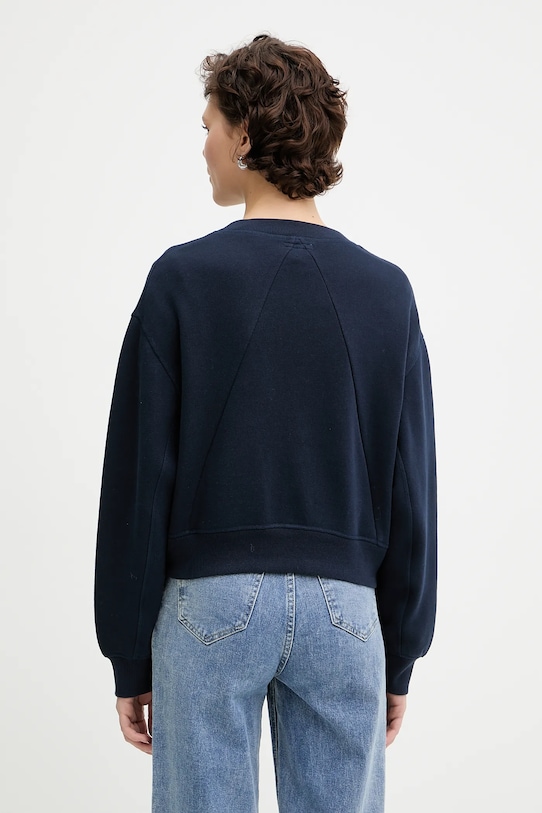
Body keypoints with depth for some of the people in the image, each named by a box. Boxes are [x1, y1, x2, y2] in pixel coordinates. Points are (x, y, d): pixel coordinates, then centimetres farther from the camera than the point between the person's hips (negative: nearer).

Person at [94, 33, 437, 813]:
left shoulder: (184, 278, -7)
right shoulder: (386, 291, 1)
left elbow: (139, 479, -7)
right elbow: (412, 491, 1)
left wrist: (129, 656, 2)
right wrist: (401, 656, 10)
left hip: (211, 601, -2)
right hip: (343, 606, 2)